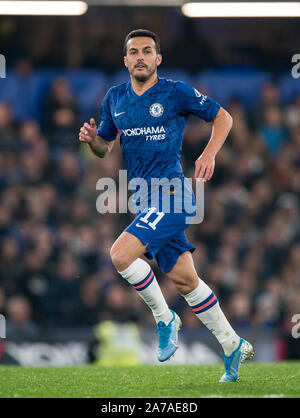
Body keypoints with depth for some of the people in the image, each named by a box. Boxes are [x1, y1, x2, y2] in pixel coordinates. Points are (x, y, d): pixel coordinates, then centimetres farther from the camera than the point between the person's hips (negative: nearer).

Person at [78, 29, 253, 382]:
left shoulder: (176, 92, -4)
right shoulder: (114, 98, 11)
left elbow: (222, 117, 5)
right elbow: (104, 147, 19)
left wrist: (209, 154, -9)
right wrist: (91, 139, -4)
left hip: (170, 193, -6)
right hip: (144, 198, 6)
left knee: (121, 254, -23)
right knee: (183, 279, 10)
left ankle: (164, 319, -2)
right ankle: (233, 346, 23)